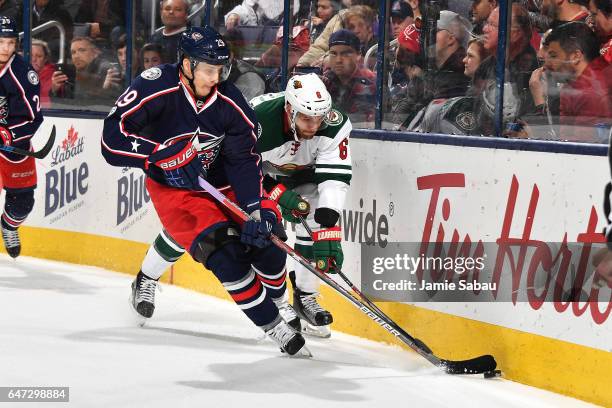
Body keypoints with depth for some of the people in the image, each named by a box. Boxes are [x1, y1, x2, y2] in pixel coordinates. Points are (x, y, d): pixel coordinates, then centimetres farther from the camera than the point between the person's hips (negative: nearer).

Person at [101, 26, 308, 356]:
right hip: (172, 188, -4)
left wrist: (256, 208, -23)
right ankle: (271, 324, -7)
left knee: (264, 236, -5)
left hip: (221, 183, 4)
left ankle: (280, 302, 26)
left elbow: (244, 160, -11)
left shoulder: (230, 102, -15)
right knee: (223, 251, -20)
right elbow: (112, 139, -29)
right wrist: (166, 153, -37)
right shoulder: (156, 88, -26)